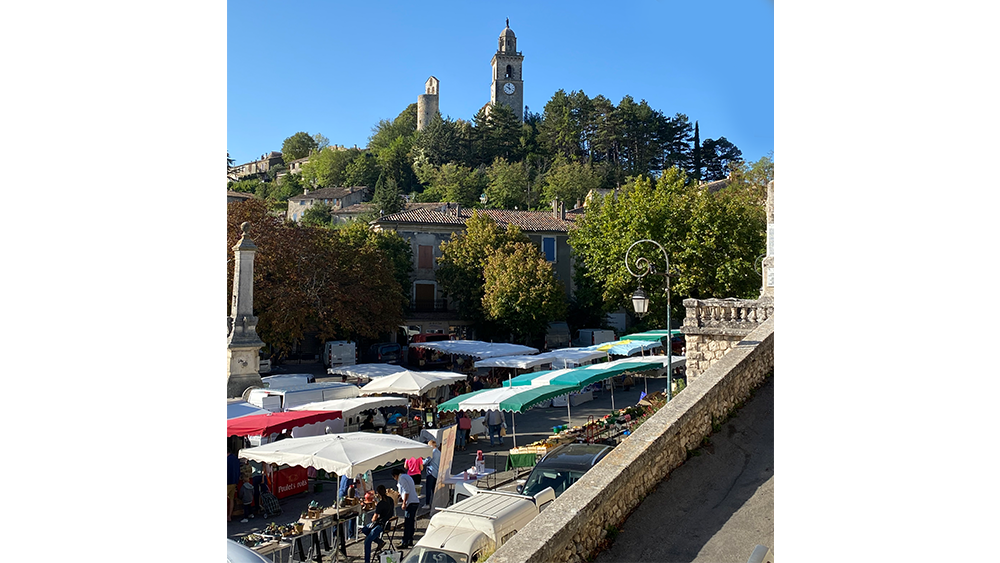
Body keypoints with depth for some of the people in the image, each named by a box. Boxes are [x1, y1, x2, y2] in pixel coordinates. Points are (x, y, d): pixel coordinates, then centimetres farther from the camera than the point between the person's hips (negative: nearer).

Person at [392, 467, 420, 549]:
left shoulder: (401, 478, -6)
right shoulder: (407, 476, 21)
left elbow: (407, 491, -16)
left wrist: (404, 503, -15)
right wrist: (401, 495, 30)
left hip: (410, 503, -10)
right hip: (416, 502, 10)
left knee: (406, 524, -7)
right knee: (411, 523, 15)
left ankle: (405, 544, -6)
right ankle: (410, 541, 21)